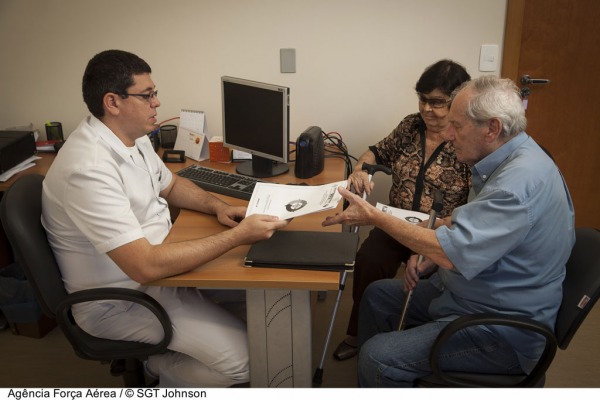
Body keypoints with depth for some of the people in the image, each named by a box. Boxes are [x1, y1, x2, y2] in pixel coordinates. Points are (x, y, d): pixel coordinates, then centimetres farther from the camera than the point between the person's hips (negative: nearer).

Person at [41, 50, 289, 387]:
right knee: (243, 357, -17)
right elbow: (145, 266, -34)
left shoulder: (132, 136, 1)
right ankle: (163, 371, 13)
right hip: (120, 301, -9)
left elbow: (170, 185, 18)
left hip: (158, 261, 9)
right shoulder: (89, 169, -30)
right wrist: (236, 237, -30)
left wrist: (217, 206, -2)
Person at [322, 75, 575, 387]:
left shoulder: (522, 179, -28)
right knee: (377, 294, 15)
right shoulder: (506, 162, 5)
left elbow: (453, 252, -31)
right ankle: (372, 380, 31)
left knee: (378, 358, -19)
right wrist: (430, 258, 0)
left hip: (505, 332, -10)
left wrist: (374, 217, -23)